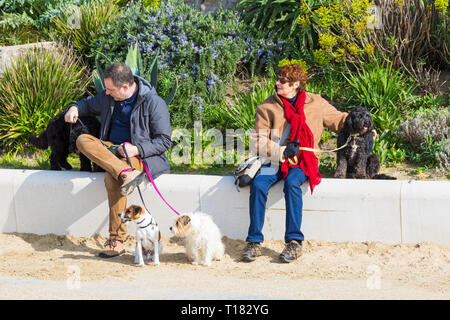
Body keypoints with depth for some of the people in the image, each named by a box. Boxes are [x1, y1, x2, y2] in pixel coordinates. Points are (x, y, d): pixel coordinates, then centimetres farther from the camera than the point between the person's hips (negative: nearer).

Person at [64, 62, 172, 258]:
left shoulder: (154, 103, -11)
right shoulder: (109, 97, 6)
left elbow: (164, 141, -9)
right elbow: (89, 104, 27)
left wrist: (137, 149, -24)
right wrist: (75, 109, 3)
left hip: (143, 155, -6)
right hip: (111, 150, 7)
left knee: (112, 178, -36)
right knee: (83, 140, -22)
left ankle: (117, 239, -29)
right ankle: (126, 174, -40)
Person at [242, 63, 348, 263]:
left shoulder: (316, 104, 6)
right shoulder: (267, 107, 4)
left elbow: (338, 120, 17)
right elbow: (257, 142, -1)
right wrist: (282, 151, -15)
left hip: (303, 161, -2)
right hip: (275, 160, 2)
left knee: (292, 183, -34)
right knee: (258, 185, -27)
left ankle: (294, 241, -30)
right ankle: (254, 242, -20)